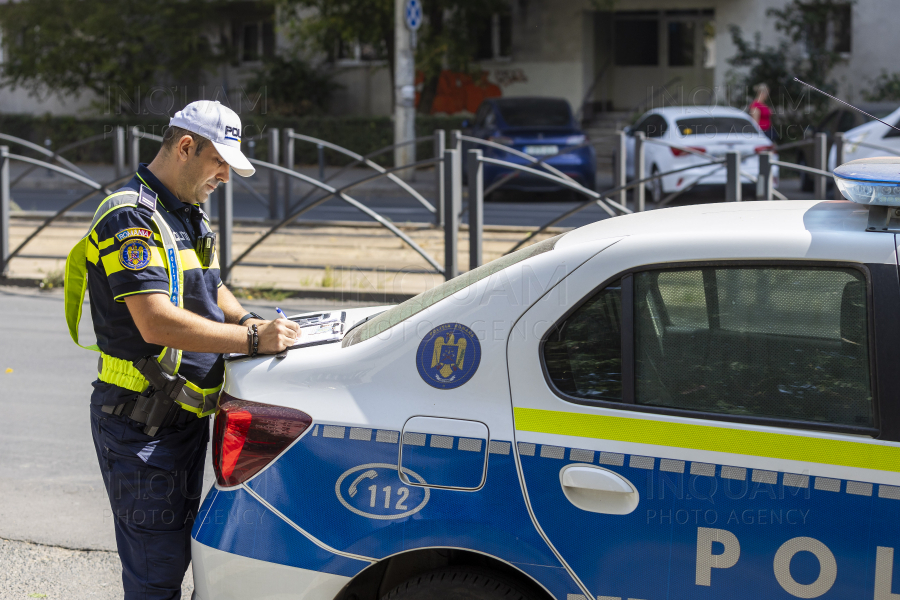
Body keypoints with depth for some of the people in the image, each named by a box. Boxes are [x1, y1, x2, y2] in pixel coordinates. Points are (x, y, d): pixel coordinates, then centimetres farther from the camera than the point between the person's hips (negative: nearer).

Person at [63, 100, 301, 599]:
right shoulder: (130, 217, -18)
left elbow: (210, 289, 26)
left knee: (175, 552, 17)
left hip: (185, 416, 10)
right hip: (140, 423, -10)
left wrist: (244, 319, 4)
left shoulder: (188, 216, 14)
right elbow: (156, 323, -28)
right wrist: (252, 340, -27)